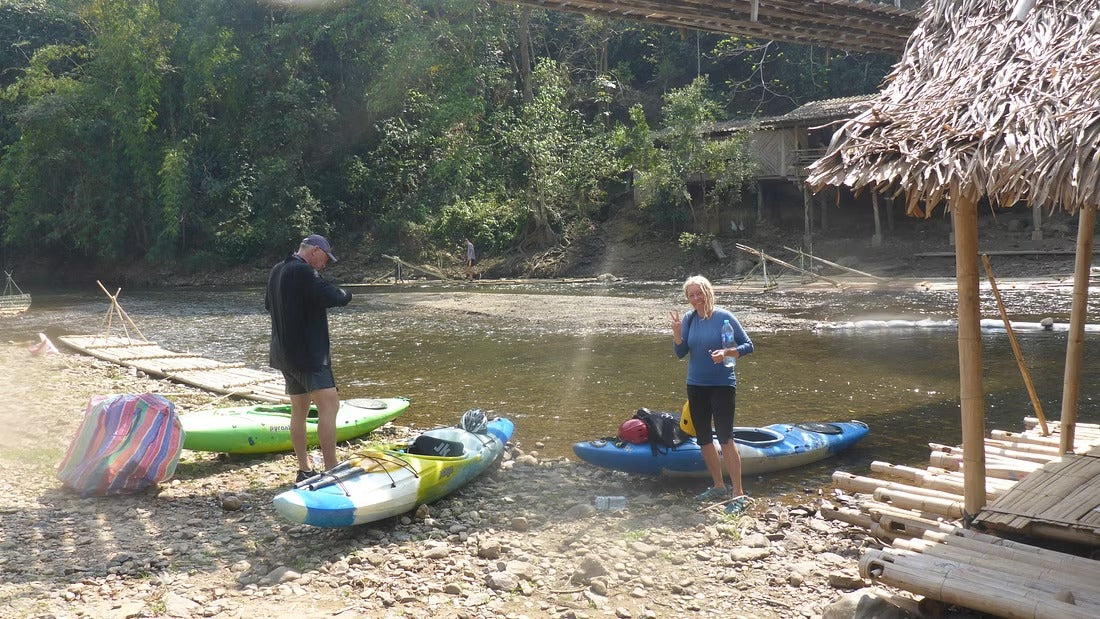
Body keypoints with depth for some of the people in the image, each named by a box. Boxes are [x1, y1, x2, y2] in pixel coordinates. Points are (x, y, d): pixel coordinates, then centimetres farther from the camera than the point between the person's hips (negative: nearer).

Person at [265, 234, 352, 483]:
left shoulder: (277, 271, 14)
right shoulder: (304, 272, -16)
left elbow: (268, 304, 28)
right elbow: (333, 297, -22)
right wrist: (345, 293, -2)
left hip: (285, 354, 10)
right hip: (308, 353, -10)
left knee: (299, 410, 13)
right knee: (329, 404, -13)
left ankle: (304, 470, 18)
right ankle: (331, 469, -17)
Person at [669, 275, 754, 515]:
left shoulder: (724, 317, -10)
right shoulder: (689, 319, 2)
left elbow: (747, 346, -7)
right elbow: (681, 353, 3)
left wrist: (726, 352, -24)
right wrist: (676, 331, -14)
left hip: (722, 385, -6)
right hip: (696, 386, 6)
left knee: (725, 438, -11)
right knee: (703, 439, 11)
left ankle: (739, 494, -7)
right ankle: (719, 487, 25)